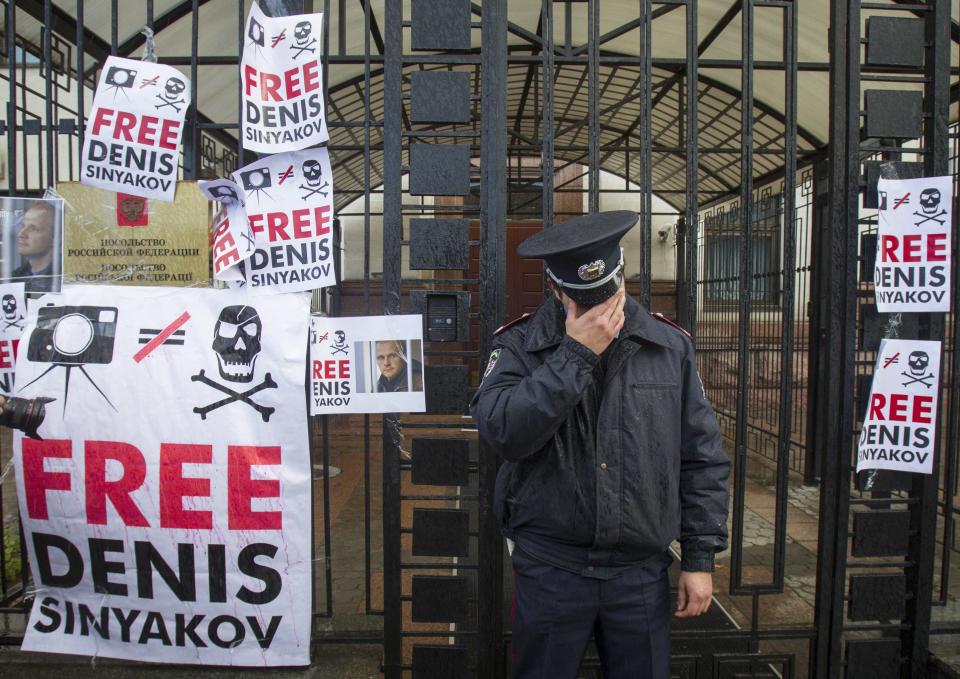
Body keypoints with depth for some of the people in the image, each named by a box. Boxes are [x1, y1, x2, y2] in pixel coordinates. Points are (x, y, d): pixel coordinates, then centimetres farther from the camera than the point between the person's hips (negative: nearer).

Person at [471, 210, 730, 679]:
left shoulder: (670, 346, 0)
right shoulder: (519, 345, -6)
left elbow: (702, 460, 4)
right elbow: (502, 433, -24)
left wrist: (700, 557, 2)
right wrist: (576, 354, -23)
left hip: (641, 571, 2)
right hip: (549, 570, -1)